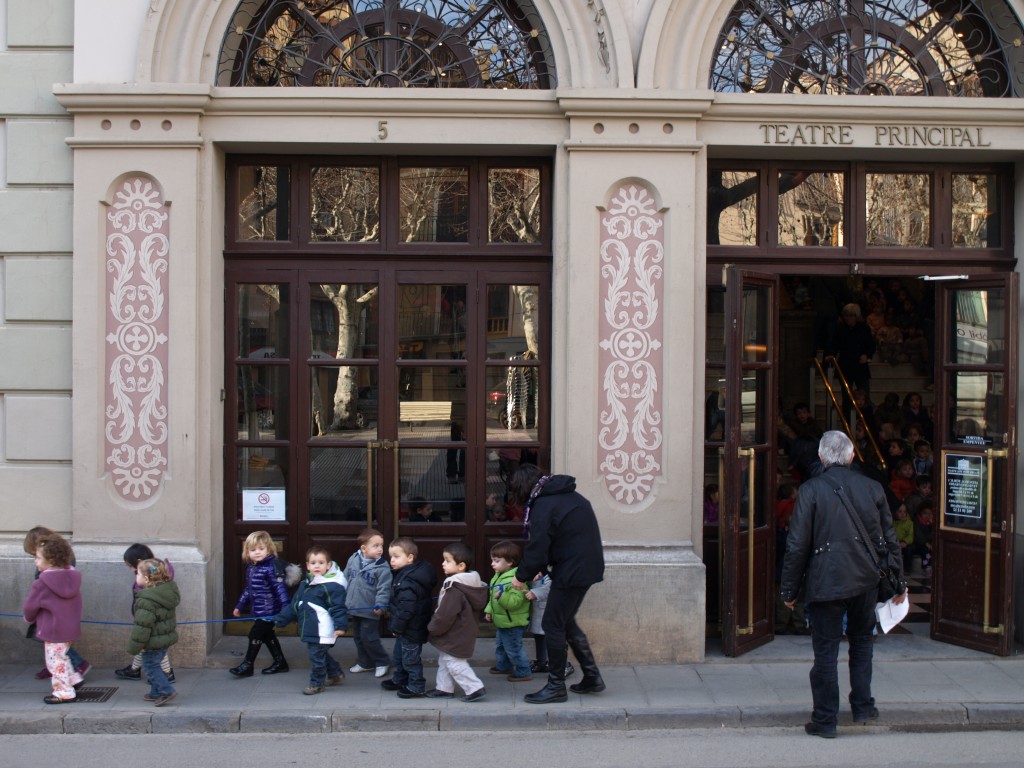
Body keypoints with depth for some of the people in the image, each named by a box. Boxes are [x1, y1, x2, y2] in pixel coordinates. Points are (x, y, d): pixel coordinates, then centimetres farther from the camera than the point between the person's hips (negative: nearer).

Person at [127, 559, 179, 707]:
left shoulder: (147, 601, -27)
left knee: (150, 666, 6)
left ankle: (166, 690, 3)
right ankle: (156, 692, 29)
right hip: (167, 637, 9)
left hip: (153, 642, -9)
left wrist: (135, 646, -15)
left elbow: (142, 626, -25)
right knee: (154, 665, 21)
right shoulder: (169, 589, 1)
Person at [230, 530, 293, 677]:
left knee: (255, 634, -5)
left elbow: (280, 588, -22)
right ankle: (280, 662, 28)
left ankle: (247, 665, 6)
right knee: (267, 635, 16)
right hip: (258, 611, 9)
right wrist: (240, 606, 27)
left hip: (268, 611, -9)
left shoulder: (271, 568, -18)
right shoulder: (250, 567, 9)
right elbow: (248, 589, 21)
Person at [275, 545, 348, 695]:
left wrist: (340, 625, -28)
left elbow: (338, 607, -18)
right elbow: (294, 605, 17)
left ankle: (317, 683, 16)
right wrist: (280, 619, 17)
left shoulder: (332, 586, -15)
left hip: (322, 631, -9)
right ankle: (335, 674, 39)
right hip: (310, 630, 9)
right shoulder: (305, 584, 11)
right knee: (322, 654, 21)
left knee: (317, 656, 0)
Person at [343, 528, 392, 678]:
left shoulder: (382, 567, -16)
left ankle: (382, 662, 16)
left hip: (370, 611, -6)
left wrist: (380, 605, -26)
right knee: (358, 637, 17)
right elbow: (346, 579, 11)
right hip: (353, 608, 6)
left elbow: (384, 588, -17)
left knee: (369, 638, -2)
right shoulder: (353, 560, -2)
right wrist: (343, 600, 14)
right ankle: (365, 662, 33)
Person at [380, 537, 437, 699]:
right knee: (398, 655, 26)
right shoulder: (403, 575, 5)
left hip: (411, 629, -11)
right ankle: (399, 680, 42)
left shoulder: (409, 582, -29)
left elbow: (406, 608, -31)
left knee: (411, 658, 3)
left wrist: (397, 626, -21)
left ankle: (416, 687, 14)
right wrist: (396, 625, 19)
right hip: (406, 629, 11)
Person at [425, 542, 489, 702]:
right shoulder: (471, 584, 4)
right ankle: (444, 688, 30)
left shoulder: (454, 589, -28)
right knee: (444, 660, 20)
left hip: (455, 637, -10)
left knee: (454, 663, -1)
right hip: (465, 632, 10)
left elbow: (445, 615, -27)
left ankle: (475, 688, 2)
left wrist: (433, 628, -9)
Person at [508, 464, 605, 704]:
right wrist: (544, 568, 18)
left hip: (572, 571, -10)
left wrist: (521, 576, 1)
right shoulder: (569, 495, 14)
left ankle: (556, 686, 7)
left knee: (553, 625, 1)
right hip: (589, 565, 10)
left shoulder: (543, 506, -16)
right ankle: (592, 677, 24)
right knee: (566, 621, 20)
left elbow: (537, 549, -16)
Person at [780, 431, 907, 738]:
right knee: (861, 640, 22)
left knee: (826, 650, 3)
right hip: (866, 580, 3)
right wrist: (899, 582, 19)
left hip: (825, 582, -3)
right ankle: (863, 706, 23)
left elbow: (797, 545, -8)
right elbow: (889, 538, 9)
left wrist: (789, 590, 0)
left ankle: (825, 719, 8)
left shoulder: (811, 490, -8)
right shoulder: (873, 488, 3)